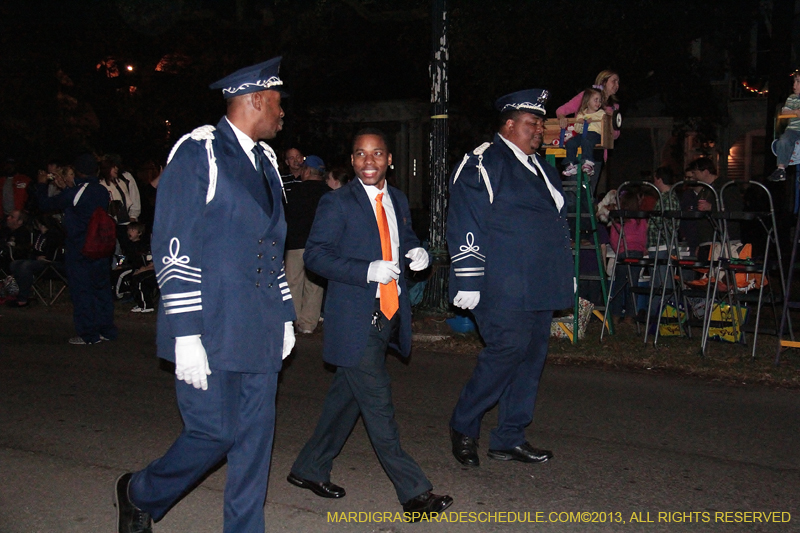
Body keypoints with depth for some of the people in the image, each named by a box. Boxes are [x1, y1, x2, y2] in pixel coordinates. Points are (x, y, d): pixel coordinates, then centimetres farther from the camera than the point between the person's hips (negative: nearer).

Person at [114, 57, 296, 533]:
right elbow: (173, 248, -13)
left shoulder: (266, 160, 16)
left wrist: (285, 315, 18)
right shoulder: (198, 153, -8)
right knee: (213, 432, -4)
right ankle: (141, 495, 23)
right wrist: (186, 333, -18)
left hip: (259, 330, 7)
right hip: (212, 332, -7)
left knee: (256, 437, 7)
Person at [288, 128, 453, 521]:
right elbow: (315, 255, -12)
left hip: (388, 315, 7)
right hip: (354, 319, -7)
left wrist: (417, 252, 1)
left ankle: (310, 469, 30)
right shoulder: (337, 204, -7)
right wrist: (368, 271, -23)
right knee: (377, 404, -6)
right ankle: (413, 492, -2)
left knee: (347, 396, 15)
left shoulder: (398, 201, 12)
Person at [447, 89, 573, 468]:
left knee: (532, 355, 8)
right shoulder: (482, 163, -7)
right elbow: (465, 226, -13)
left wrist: (565, 275, 25)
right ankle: (463, 426, 6)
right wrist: (469, 281, -17)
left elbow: (556, 221, 28)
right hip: (503, 287, -9)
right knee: (508, 349, -14)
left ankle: (509, 439, 18)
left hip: (539, 287, 9)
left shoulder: (540, 166, 21)